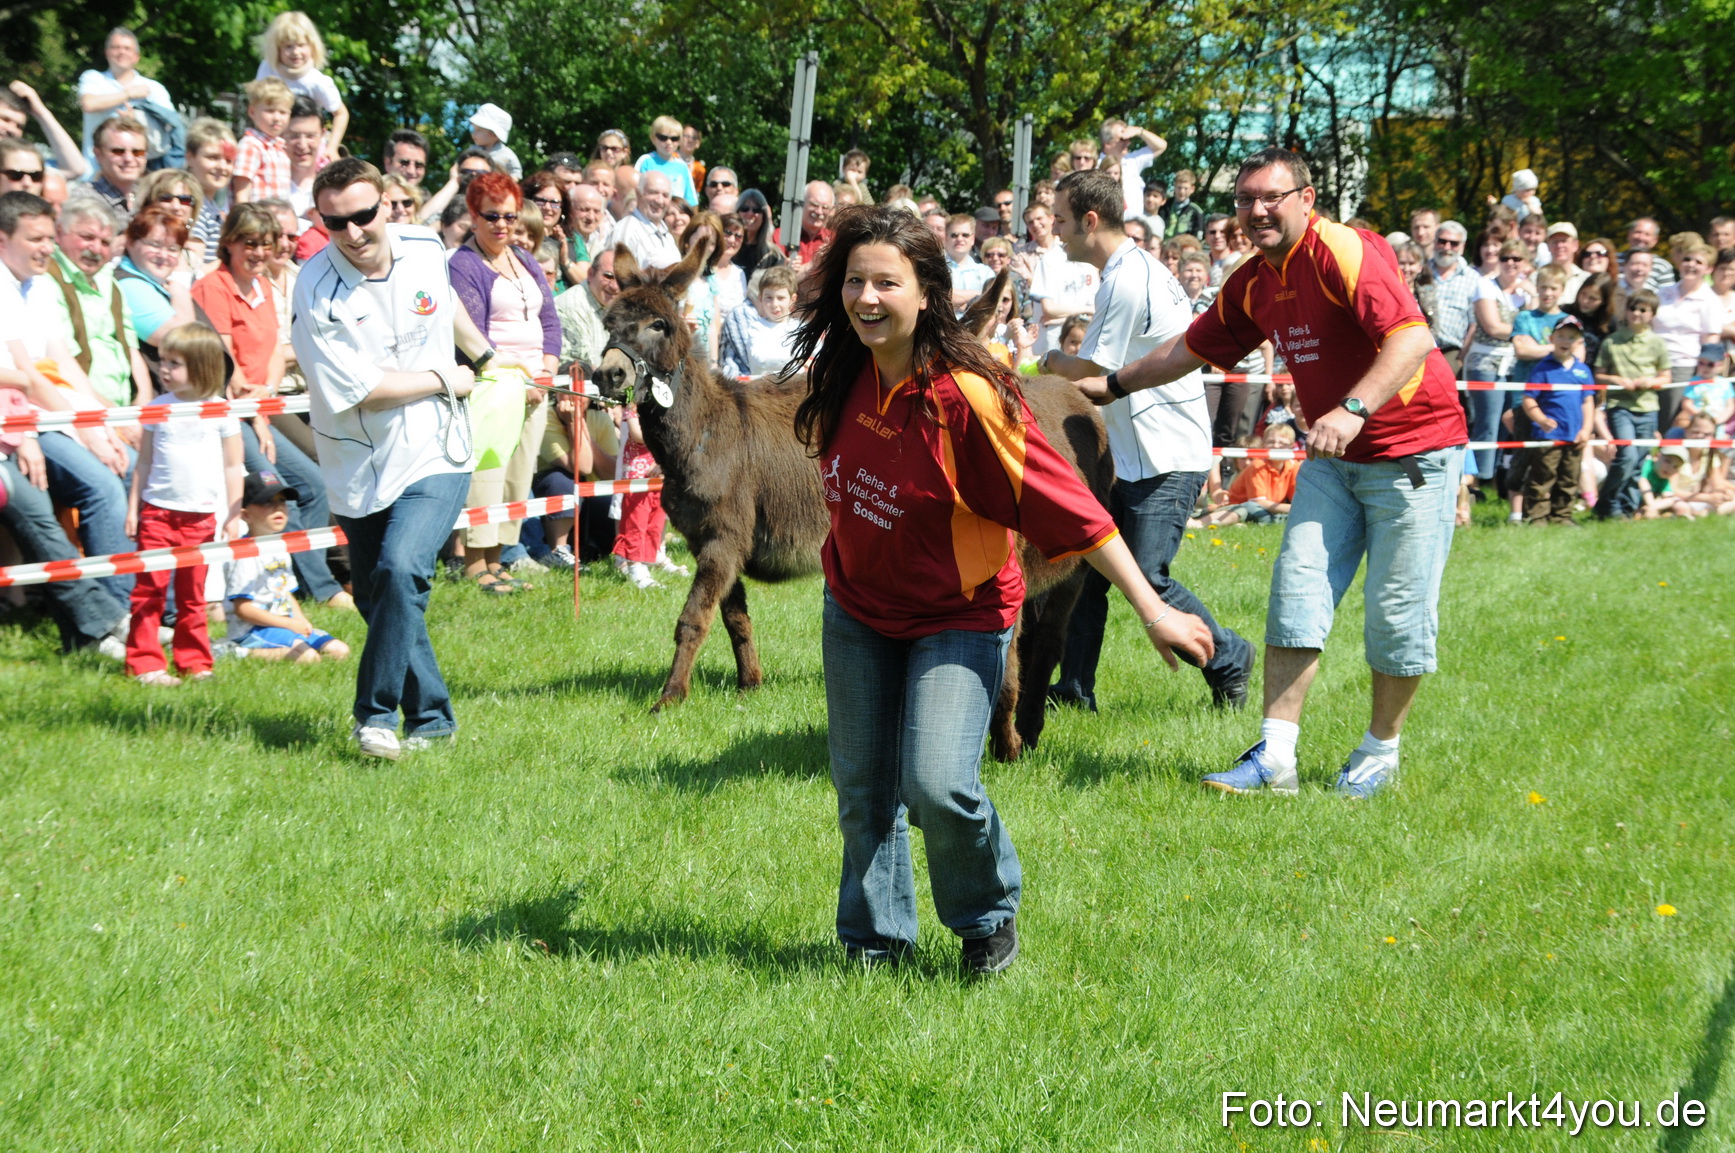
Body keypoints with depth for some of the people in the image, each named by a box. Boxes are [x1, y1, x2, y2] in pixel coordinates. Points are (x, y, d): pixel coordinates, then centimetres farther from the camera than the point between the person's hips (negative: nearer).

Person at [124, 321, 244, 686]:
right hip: (158, 509, 0)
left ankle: (194, 662, 15)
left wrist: (234, 515, 2)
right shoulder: (158, 409, 3)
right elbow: (144, 461, 7)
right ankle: (144, 663, -2)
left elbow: (232, 466, 5)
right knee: (150, 588, -4)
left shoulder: (221, 412, 0)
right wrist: (132, 508, 5)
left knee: (192, 593, 7)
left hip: (202, 515, 0)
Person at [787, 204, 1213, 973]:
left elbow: (1067, 505, -25)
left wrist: (1152, 610, -23)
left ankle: (989, 917, 11)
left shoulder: (967, 396, -28)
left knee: (937, 786, -18)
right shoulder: (843, 372, -10)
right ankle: (876, 938, 28)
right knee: (861, 789, 9)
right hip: (857, 609, 6)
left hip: (958, 615, -6)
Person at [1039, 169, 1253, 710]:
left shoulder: (1129, 282, -20)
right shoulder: (1127, 271, 12)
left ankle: (1227, 659, 10)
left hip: (1166, 459, -10)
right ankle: (1075, 689, 11)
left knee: (1146, 578, -10)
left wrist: (1051, 360, 7)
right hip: (1129, 454, 10)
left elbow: (1089, 371, -13)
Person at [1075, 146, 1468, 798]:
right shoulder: (1253, 283, 6)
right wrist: (1113, 385, 28)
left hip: (1413, 450, -7)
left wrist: (1352, 410, -41)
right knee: (1297, 592, -2)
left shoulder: (1343, 252, -19)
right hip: (1333, 458, 7)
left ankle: (1380, 754, 15)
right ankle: (1274, 757, -2)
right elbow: (1195, 347, 23)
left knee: (1397, 613, -2)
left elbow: (1413, 339, -30)